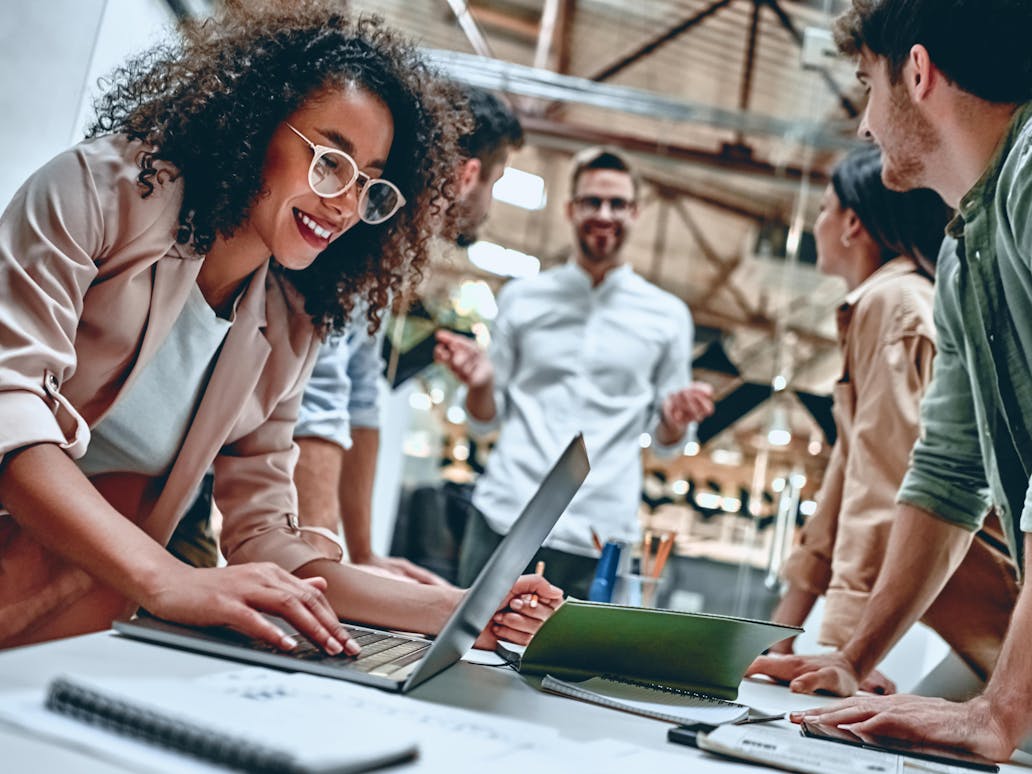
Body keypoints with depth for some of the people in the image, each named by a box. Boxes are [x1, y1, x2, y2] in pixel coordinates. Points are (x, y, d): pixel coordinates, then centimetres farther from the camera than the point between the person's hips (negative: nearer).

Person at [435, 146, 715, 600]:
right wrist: (480, 383, -8)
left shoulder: (668, 316, 10)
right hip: (503, 519, 1)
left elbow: (665, 442, 12)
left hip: (597, 538, 0)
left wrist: (675, 419, -10)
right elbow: (485, 419, 13)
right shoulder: (521, 298, 10)